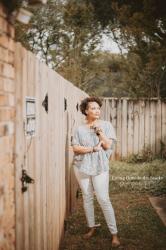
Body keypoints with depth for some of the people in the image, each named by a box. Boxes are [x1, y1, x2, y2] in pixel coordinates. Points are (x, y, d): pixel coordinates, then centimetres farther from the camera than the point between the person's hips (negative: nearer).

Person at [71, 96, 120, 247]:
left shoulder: (106, 125, 0)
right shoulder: (79, 129, 2)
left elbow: (108, 145, -7)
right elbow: (75, 148, -6)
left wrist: (99, 130, -14)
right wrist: (93, 148, -15)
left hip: (100, 167, -2)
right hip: (82, 167, 2)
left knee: (103, 199, -6)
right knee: (87, 198, 11)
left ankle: (114, 233, 2)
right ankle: (92, 227, 27)